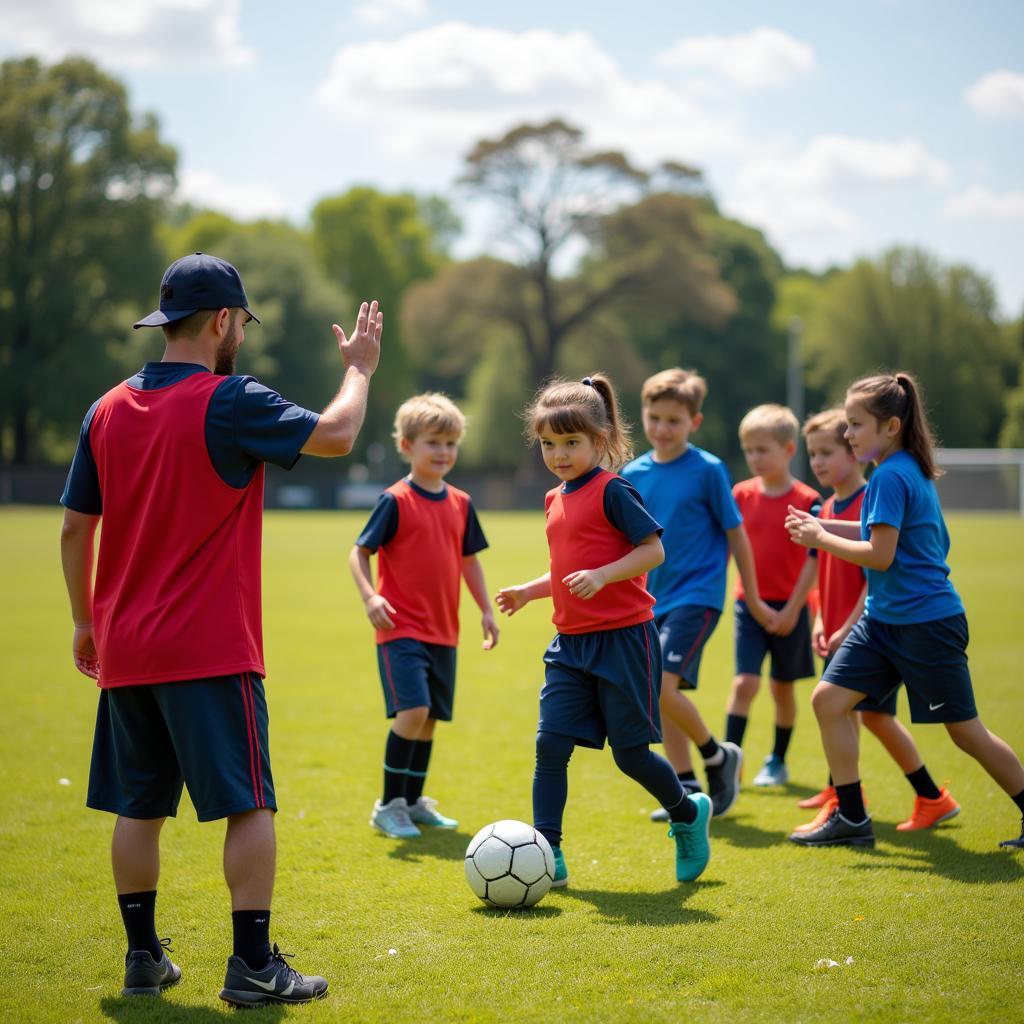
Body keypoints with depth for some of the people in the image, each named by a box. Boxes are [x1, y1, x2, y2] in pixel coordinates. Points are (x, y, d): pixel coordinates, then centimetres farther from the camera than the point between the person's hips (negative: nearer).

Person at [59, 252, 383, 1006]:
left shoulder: (108, 411, 7)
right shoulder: (230, 404, -12)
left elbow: (75, 529, 11)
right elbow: (336, 435, -9)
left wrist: (85, 624, 20)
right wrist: (360, 368, 10)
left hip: (124, 652, 6)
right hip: (210, 651, -6)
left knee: (139, 808, 13)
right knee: (251, 806, 1)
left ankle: (143, 957, 19)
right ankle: (254, 967, 1)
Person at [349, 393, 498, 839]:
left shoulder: (460, 504, 9)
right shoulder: (395, 501, -8)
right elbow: (359, 552, -8)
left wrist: (486, 609, 14)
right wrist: (369, 596, -23)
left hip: (443, 631, 6)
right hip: (401, 628, -6)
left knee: (430, 718, 12)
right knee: (413, 710, -19)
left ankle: (414, 802, 28)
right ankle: (388, 805, -6)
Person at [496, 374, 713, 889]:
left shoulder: (612, 491, -11)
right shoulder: (555, 499, 14)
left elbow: (653, 550, -15)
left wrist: (602, 576, -26)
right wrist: (528, 591, 11)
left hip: (623, 638, -7)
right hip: (571, 643, 7)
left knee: (630, 752, 1)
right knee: (550, 744, -5)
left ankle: (689, 814, 29)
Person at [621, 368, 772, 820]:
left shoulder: (708, 470, -8)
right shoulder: (634, 475, 6)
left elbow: (736, 534, -2)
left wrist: (753, 599, 2)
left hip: (697, 596, -6)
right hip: (655, 599, 6)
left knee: (662, 686, -19)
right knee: (664, 697, 7)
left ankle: (719, 756, 2)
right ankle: (687, 789, 18)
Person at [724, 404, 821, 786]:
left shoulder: (807, 501, -9)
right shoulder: (741, 494, 1)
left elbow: (813, 561, -9)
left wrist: (792, 610, -12)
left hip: (787, 608, -1)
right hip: (748, 604, 1)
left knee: (782, 686, 12)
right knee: (744, 682, -10)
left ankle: (778, 761, 28)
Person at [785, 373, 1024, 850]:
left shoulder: (891, 477, -18)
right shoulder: (907, 471, 9)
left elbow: (880, 555, -22)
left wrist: (820, 539, -11)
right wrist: (825, 526, 11)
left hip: (926, 623, -10)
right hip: (883, 618, 10)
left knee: (965, 730, 0)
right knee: (829, 698, 1)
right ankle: (851, 819, 8)